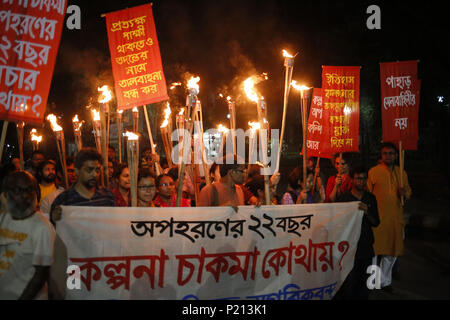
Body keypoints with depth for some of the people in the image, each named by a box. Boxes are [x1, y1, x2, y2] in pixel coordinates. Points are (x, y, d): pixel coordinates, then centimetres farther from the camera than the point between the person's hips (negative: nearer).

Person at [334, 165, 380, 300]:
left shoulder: (371, 198, 9)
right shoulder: (343, 198, -4)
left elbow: (376, 223, 4)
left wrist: (367, 212, -13)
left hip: (366, 247, 4)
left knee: (363, 283, 8)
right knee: (347, 283, -7)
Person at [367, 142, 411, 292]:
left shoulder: (401, 172, 10)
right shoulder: (373, 171, -3)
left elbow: (408, 190, 18)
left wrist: (404, 193, -6)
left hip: (395, 216, 5)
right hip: (377, 216, -4)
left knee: (392, 251, 10)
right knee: (374, 249, -3)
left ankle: (384, 281, 25)